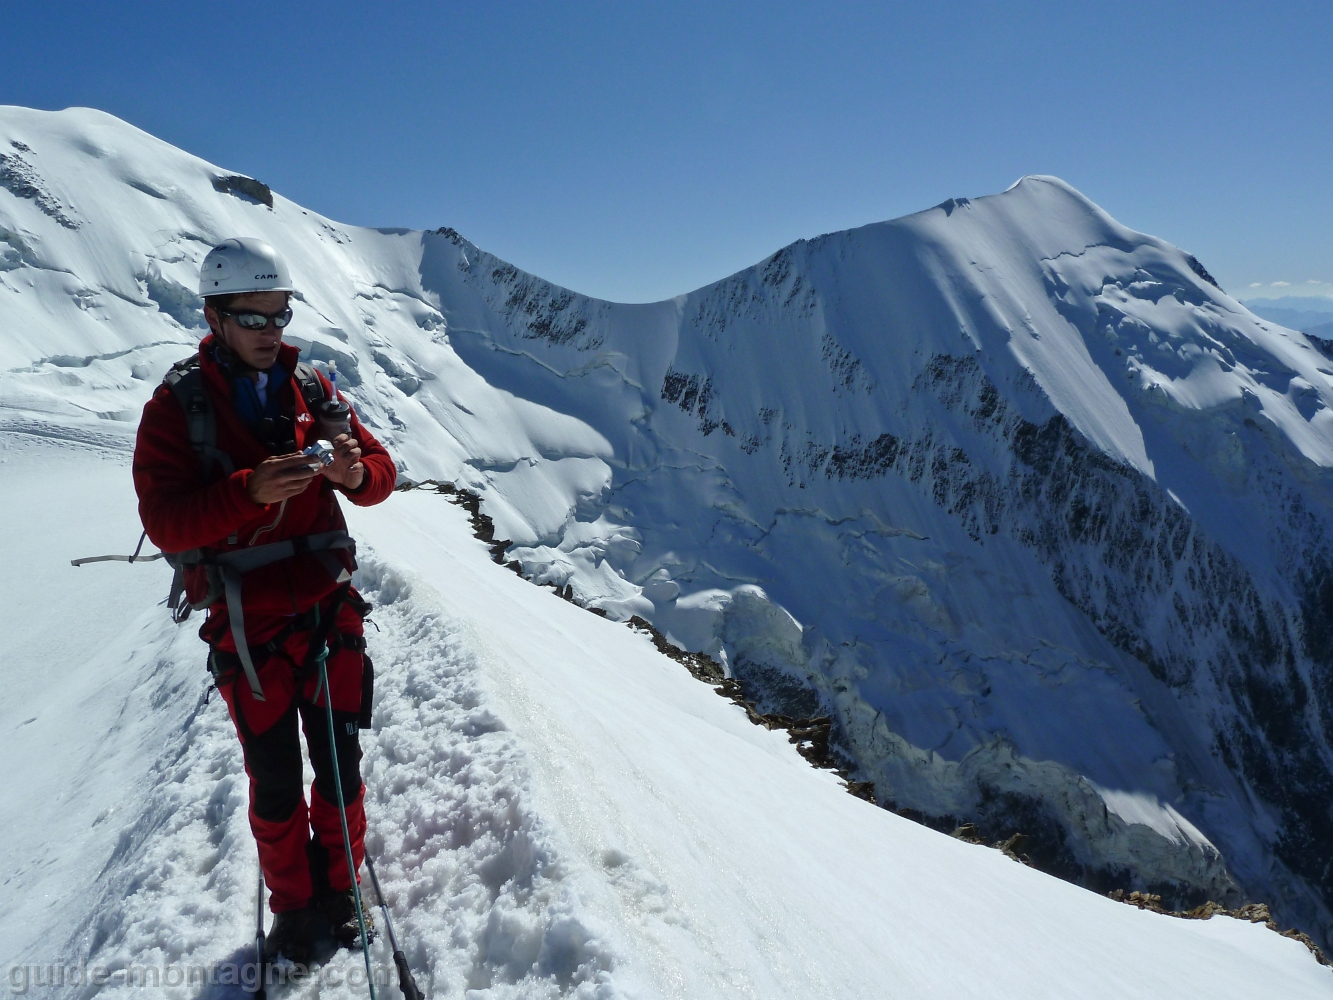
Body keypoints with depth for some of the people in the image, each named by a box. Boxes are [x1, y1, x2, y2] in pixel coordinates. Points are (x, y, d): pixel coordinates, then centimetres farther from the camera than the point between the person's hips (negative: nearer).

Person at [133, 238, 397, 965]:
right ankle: (292, 902, 32)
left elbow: (381, 470, 2)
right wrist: (251, 490, -29)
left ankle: (338, 886, 32)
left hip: (330, 607, 2)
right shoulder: (177, 407, -6)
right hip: (248, 624, -2)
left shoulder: (312, 390, 3)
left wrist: (356, 473, -21)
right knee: (275, 779, 8)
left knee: (340, 762, 9)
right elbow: (164, 522, -13)